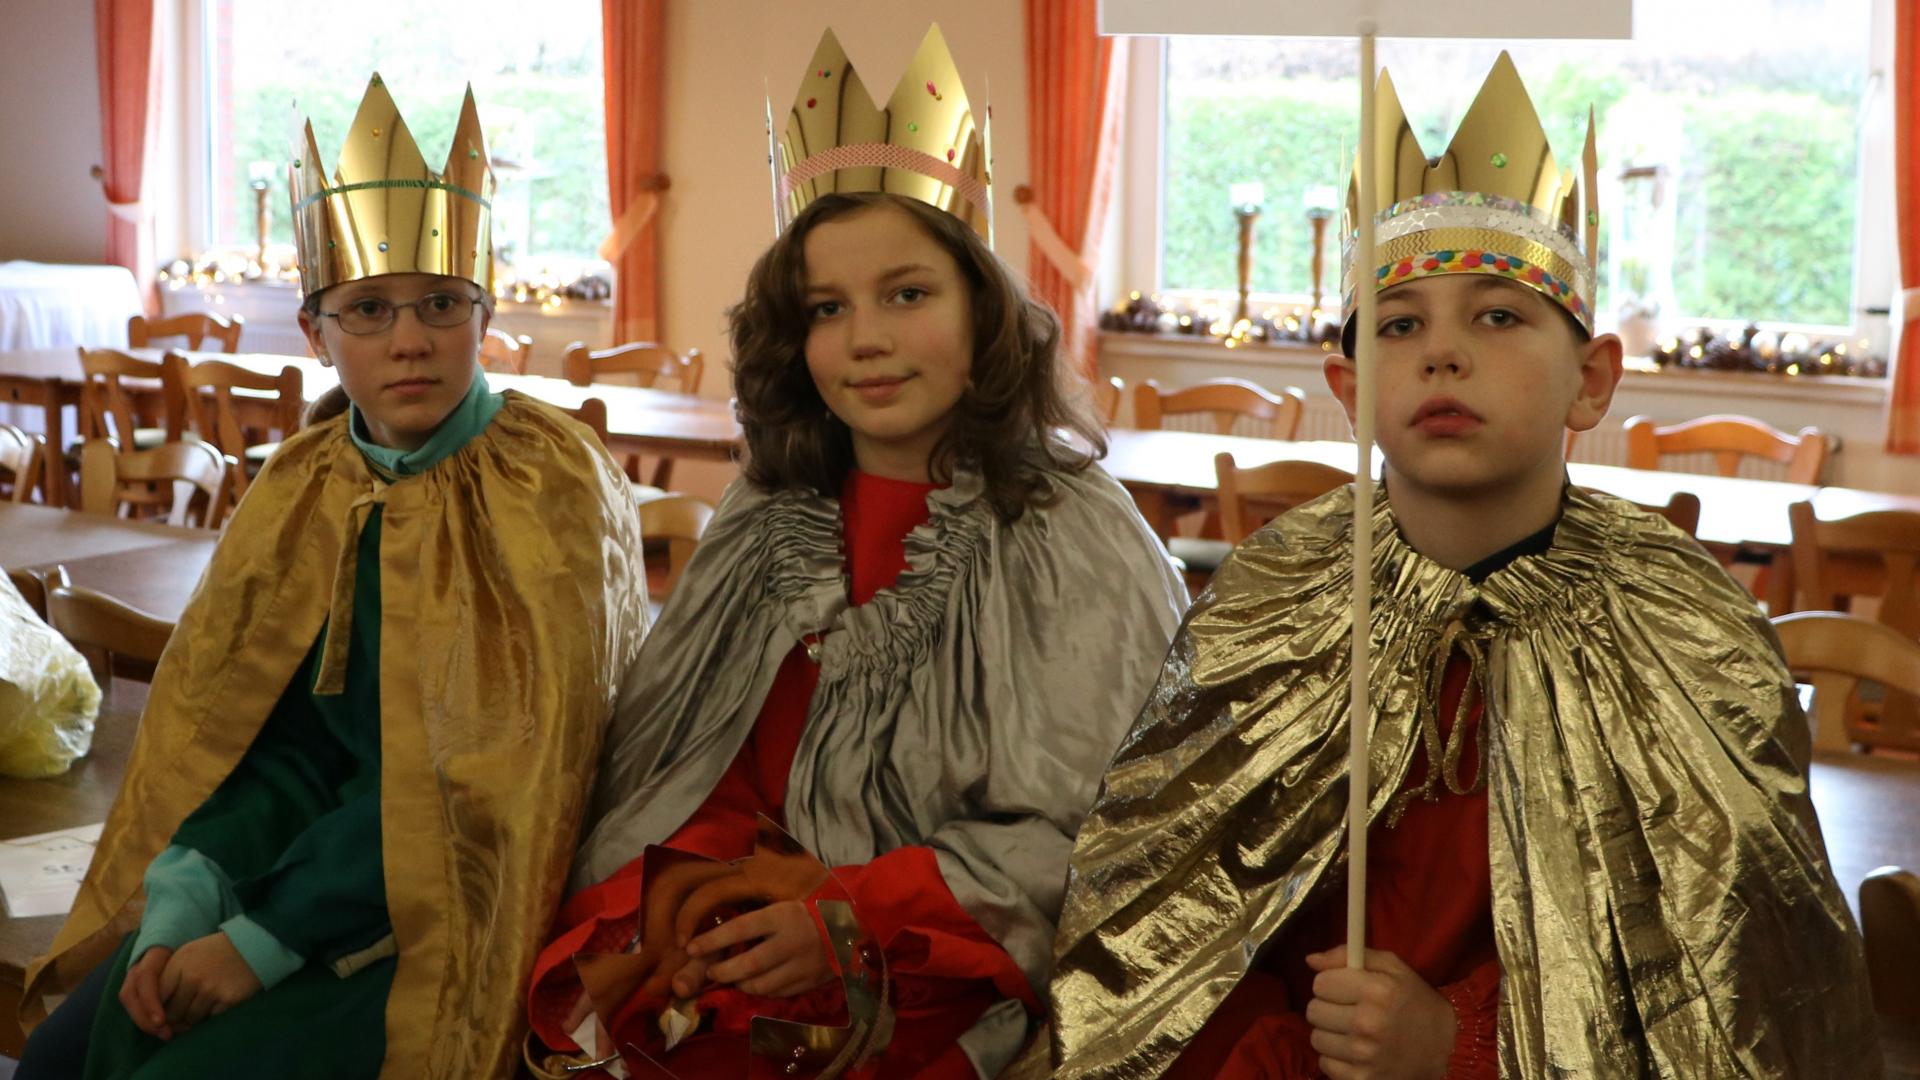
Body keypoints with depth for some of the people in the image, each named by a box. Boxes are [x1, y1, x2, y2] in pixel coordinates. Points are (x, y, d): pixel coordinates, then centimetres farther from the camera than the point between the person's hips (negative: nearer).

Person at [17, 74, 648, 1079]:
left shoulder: (553, 486, -14)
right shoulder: (301, 489, 6)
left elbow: (488, 772, -19)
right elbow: (281, 742, 5)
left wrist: (260, 941, -19)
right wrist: (180, 903, -14)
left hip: (455, 913, -5)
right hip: (312, 865, 6)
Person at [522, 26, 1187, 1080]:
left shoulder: (1077, 540, -5)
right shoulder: (768, 521, 12)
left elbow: (1086, 835, -9)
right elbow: (671, 754, 10)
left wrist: (854, 923, -16)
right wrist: (678, 875, -11)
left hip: (944, 992, -4)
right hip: (725, 972, 5)